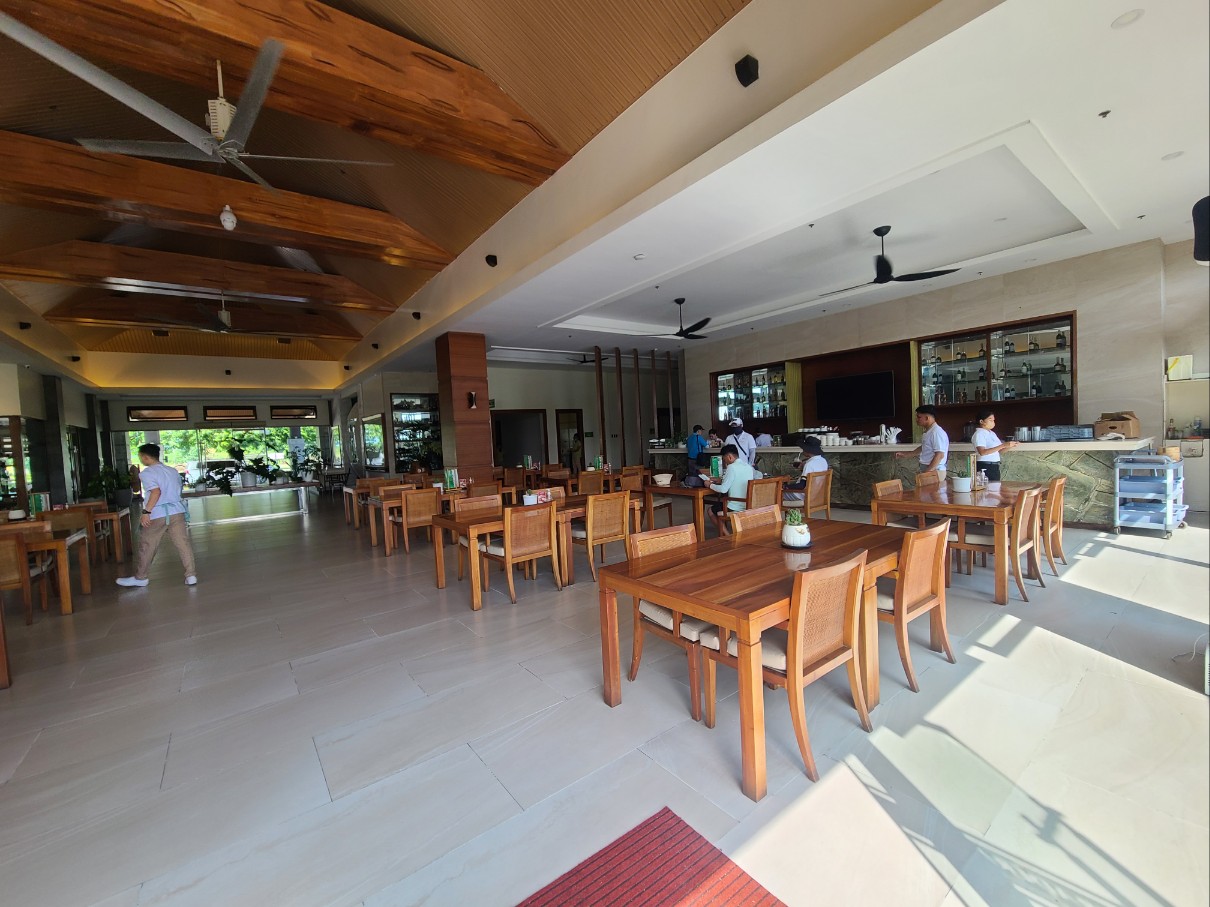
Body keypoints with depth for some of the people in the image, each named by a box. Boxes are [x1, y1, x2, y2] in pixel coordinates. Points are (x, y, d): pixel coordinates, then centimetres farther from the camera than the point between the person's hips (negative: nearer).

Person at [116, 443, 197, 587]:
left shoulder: (147, 473, -7)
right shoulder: (173, 471, 14)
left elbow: (156, 491, -21)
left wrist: (146, 511, -20)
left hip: (157, 515, -5)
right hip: (177, 511, 5)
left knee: (147, 546, 12)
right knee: (183, 543, 1)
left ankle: (140, 577, 25)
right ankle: (191, 575, -2)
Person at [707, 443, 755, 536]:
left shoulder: (732, 467, -18)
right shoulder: (748, 466, 6)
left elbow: (723, 489, -19)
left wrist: (710, 485, -3)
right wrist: (723, 481, 17)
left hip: (735, 507, -8)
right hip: (748, 505, 8)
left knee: (711, 510, 17)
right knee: (718, 504, 31)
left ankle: (727, 535, 12)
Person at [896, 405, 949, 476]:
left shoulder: (937, 432, -17)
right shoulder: (928, 432, 15)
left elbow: (940, 455, -23)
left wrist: (928, 472, -24)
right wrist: (906, 454, 30)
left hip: (934, 472, -9)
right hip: (926, 470, 9)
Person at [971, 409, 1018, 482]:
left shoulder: (992, 433, 16)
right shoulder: (979, 434, -11)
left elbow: (999, 450, 16)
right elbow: (982, 452, -24)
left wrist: (1011, 446, -2)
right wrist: (1002, 445, -26)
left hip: (995, 466, 8)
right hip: (985, 467, -8)